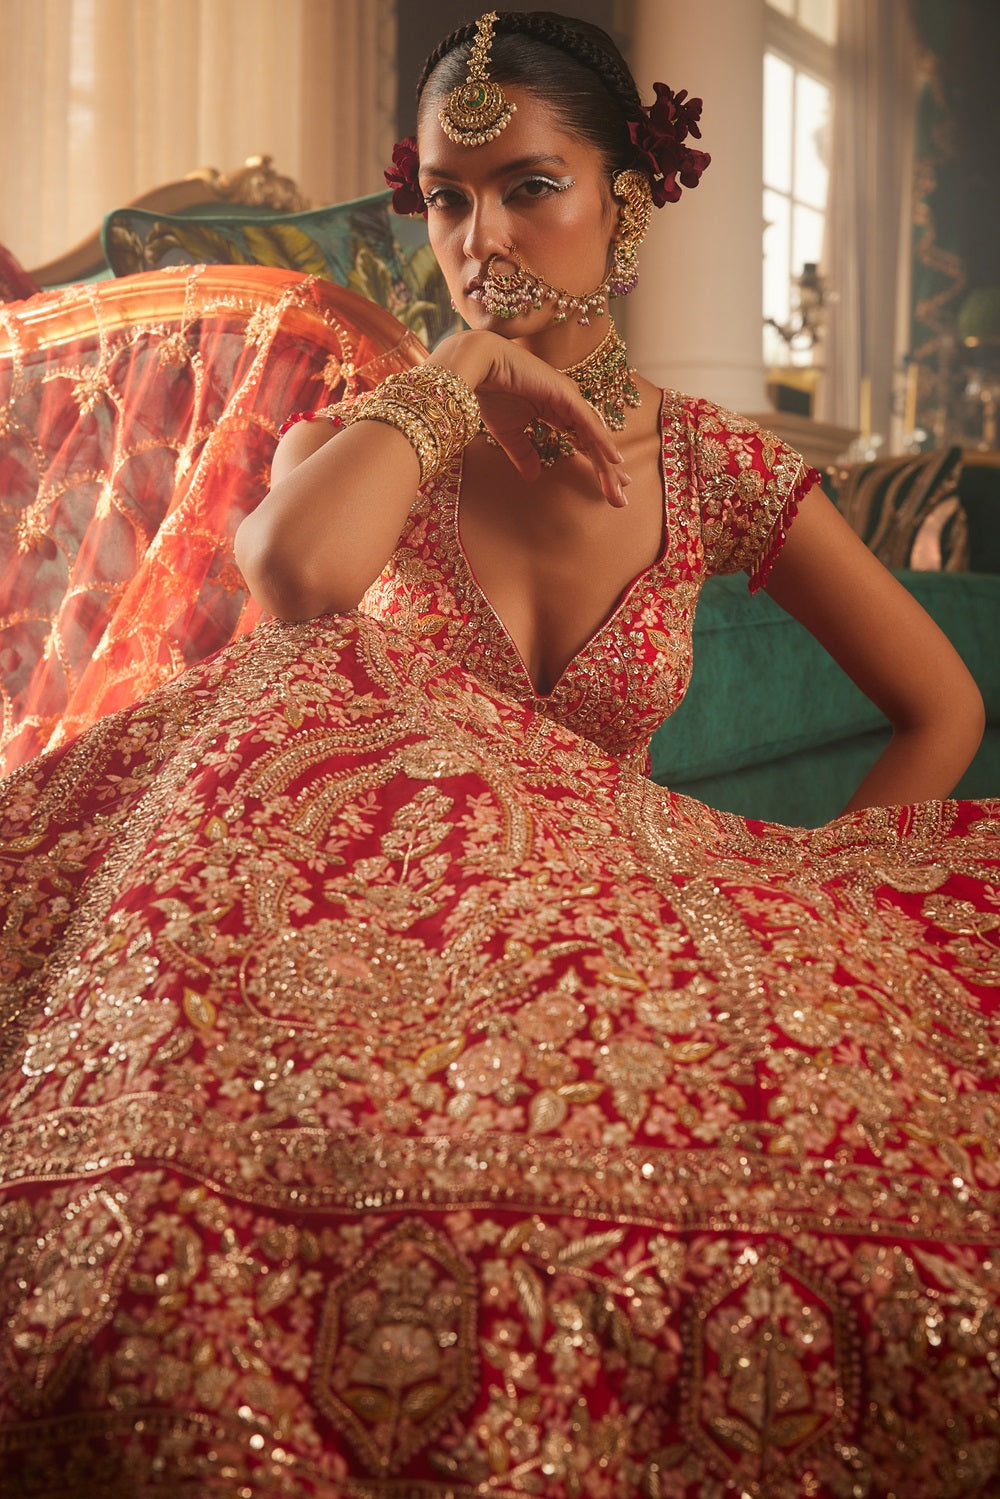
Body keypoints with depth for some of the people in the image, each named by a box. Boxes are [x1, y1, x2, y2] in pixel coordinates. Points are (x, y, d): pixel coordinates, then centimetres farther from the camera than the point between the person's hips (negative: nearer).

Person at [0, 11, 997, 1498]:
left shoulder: (719, 469, 5)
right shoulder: (364, 438, 4)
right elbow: (299, 572, -24)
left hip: (616, 916, 0)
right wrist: (462, 369, -10)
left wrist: (789, 916, -1)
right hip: (382, 913, 0)